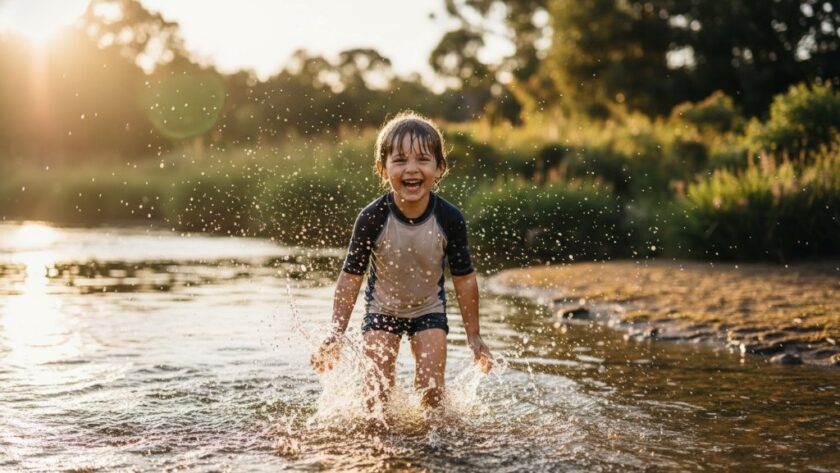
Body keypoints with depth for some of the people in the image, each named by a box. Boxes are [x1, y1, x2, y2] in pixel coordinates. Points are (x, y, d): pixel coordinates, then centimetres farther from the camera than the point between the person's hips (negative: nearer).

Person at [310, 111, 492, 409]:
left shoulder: (450, 219, -22)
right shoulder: (372, 219, -25)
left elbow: (464, 278, -11)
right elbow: (351, 277, -16)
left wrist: (474, 337, -4)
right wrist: (335, 336, -15)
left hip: (429, 310, 1)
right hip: (382, 309, 0)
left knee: (430, 387, -8)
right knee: (377, 390, -5)